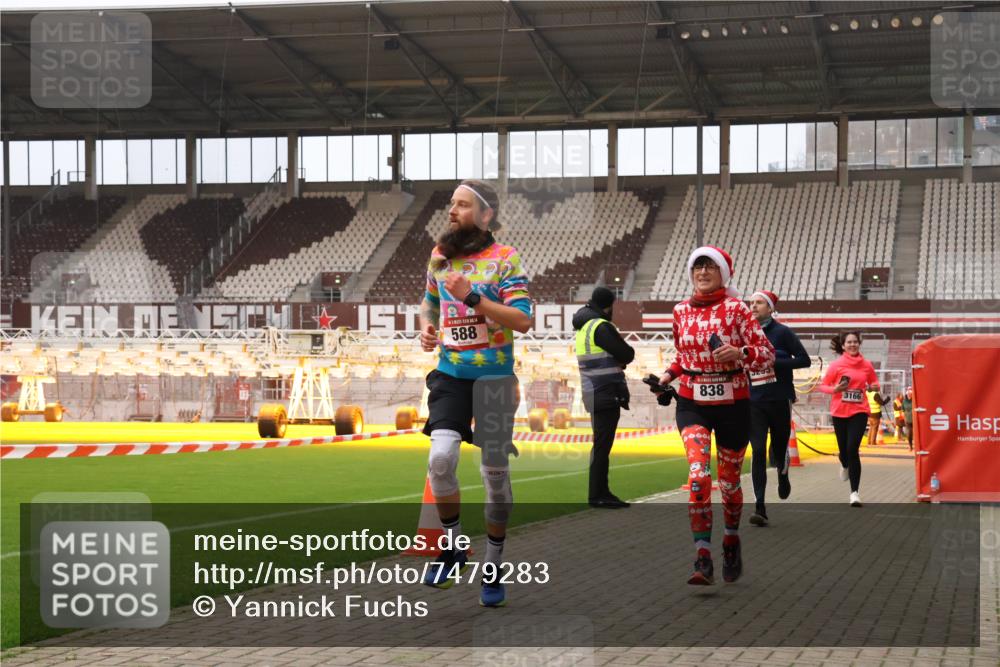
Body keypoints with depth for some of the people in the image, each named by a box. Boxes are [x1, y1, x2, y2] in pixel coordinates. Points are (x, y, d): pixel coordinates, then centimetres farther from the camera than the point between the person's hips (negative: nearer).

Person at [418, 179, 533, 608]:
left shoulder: (505, 259, -7)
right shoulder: (440, 255, 9)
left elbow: (523, 319, -16)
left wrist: (473, 298, -24)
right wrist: (426, 327, 6)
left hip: (493, 376, -3)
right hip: (450, 374, 3)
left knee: (495, 471, 4)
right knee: (441, 457, -17)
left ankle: (493, 568, 18)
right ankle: (452, 548, 5)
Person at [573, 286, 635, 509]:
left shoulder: (583, 327, 15)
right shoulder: (601, 327, -14)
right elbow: (628, 354, -13)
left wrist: (617, 359, 1)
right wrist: (622, 356, 8)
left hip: (594, 394, 9)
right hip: (605, 394, -9)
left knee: (602, 443, 14)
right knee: (602, 443, -7)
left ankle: (602, 492, 18)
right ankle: (597, 495, -5)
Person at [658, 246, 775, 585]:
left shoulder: (736, 308, -7)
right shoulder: (681, 310, 5)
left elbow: (768, 354, -9)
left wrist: (739, 353, -27)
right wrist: (670, 374, 5)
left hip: (732, 404, -2)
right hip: (692, 404, 2)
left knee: (728, 480, 11)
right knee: (699, 475, -18)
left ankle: (731, 541, 39)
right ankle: (703, 561, -20)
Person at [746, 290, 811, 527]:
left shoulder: (782, 332, -4)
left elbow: (804, 360, -7)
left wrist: (774, 361, -16)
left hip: (779, 401, -2)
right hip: (754, 402, 2)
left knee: (779, 448, 9)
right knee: (758, 452, -8)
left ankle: (783, 476, 46)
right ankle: (760, 506, -11)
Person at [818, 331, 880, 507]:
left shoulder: (867, 365, 2)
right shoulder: (836, 365, -3)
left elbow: (874, 383, 17)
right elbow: (823, 386, 1)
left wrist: (873, 387, -6)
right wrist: (836, 389, -18)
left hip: (859, 412, 0)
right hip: (839, 412, 1)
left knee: (853, 449, -14)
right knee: (843, 449, 10)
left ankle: (855, 492, -9)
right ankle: (845, 466, 52)